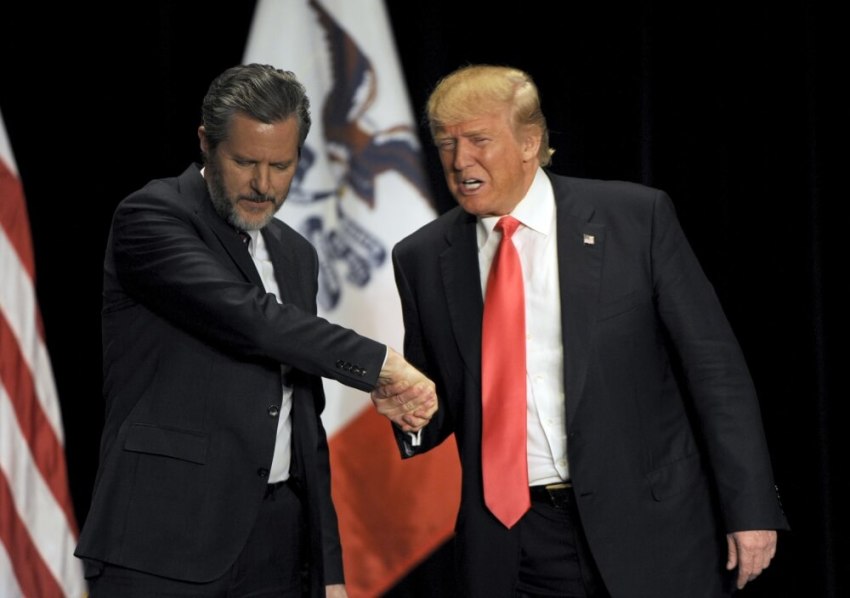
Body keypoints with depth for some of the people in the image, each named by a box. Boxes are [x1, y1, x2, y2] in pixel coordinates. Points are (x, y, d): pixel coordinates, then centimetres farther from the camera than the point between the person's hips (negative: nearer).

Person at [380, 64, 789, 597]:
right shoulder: (423, 259, 5)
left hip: (649, 535, -2)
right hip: (509, 550, 2)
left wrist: (751, 508, -8)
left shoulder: (636, 217, -4)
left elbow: (714, 365, -4)